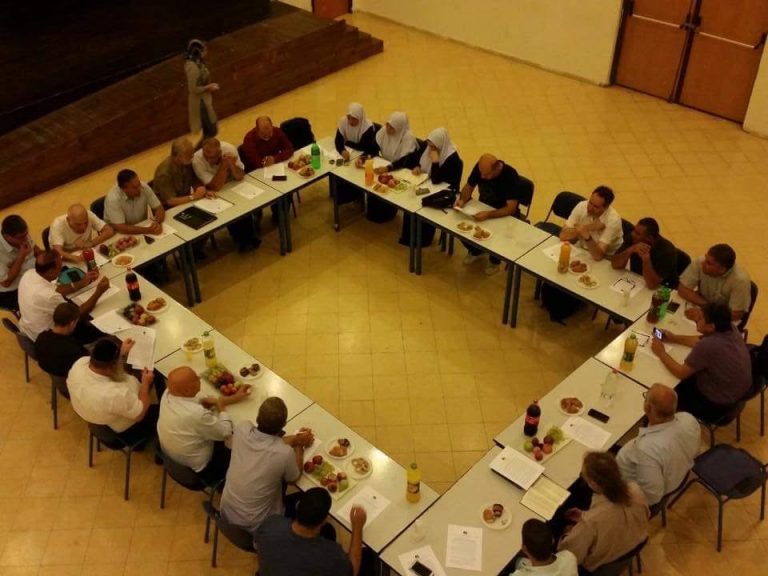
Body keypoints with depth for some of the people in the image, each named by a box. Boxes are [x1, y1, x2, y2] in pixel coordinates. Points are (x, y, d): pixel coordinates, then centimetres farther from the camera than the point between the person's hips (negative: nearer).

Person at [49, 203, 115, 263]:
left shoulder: (89, 215, -16)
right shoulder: (58, 225, -24)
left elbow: (110, 231, -16)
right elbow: (58, 253, -35)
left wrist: (90, 243, -25)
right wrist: (76, 258, -52)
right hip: (67, 262, -2)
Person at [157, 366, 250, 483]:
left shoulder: (168, 393, -17)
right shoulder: (197, 414, -39)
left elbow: (200, 402, 0)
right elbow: (225, 432, -21)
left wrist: (234, 398, 2)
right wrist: (221, 406, -6)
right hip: (194, 471, -7)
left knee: (218, 440, 28)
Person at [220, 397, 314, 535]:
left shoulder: (242, 429, -19)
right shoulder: (285, 453, -30)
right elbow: (293, 478, -6)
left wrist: (295, 438, 7)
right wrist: (299, 445, 5)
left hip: (227, 512, 5)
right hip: (253, 526, -4)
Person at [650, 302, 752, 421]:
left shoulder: (708, 346, -36)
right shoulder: (730, 329, -11)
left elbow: (680, 373, -25)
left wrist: (661, 353, -12)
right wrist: (674, 338, 8)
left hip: (717, 406, -8)